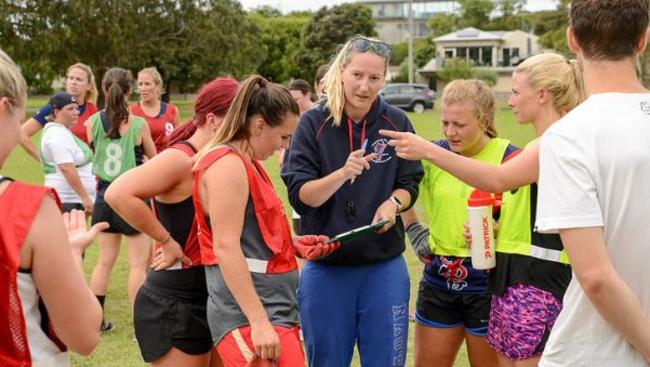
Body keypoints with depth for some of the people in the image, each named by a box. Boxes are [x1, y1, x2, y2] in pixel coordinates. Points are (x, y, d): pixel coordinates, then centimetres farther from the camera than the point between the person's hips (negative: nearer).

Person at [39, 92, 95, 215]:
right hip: (66, 201, -10)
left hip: (76, 199, 10)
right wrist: (85, 197, -25)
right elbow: (67, 168, -23)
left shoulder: (63, 131, 19)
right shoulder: (58, 135, -14)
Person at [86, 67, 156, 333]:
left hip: (105, 194, 4)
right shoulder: (139, 124, -11)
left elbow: (94, 151, 11)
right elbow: (153, 157, 4)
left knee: (105, 260, 15)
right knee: (138, 263, 2)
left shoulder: (93, 122, -3)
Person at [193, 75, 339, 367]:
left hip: (275, 308, 10)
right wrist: (259, 322, -24)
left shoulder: (246, 164, 16)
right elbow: (225, 247, -21)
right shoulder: (227, 164, -14)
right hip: (249, 316, -10)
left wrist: (294, 245, 11)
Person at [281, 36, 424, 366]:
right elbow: (299, 194, -11)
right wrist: (343, 173, -28)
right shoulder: (313, 123, -7)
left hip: (385, 267, 1)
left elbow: (409, 185, 7)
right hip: (325, 268, -1)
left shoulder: (396, 123, -1)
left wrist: (393, 203, -15)